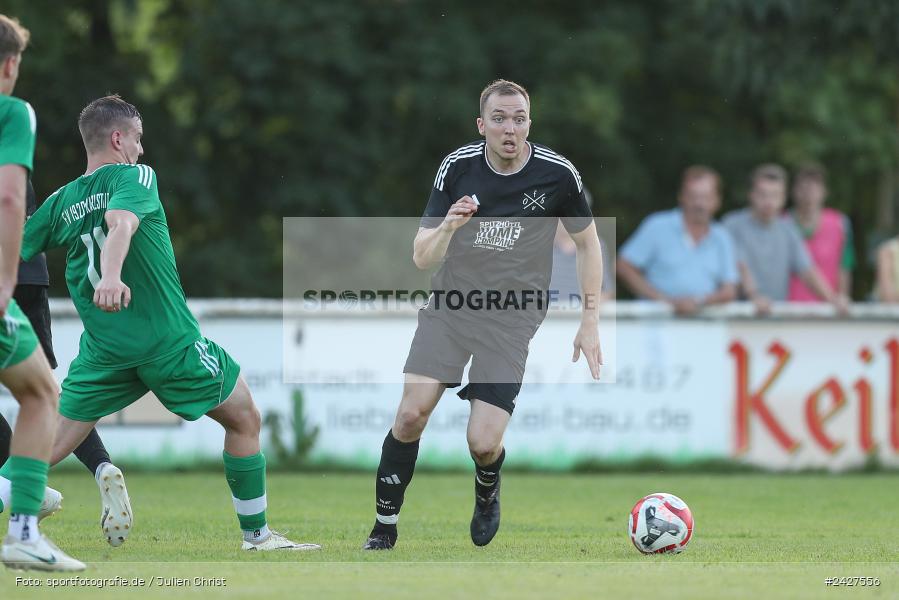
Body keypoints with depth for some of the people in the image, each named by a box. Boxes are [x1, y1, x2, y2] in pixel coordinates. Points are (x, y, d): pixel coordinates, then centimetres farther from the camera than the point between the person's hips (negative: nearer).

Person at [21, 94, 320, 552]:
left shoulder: (60, 203, 9)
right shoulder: (133, 176, -6)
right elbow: (121, 223, -26)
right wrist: (111, 274, -43)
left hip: (103, 351, 5)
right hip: (169, 341, -5)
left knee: (50, 447, 5)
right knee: (244, 420, 13)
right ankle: (256, 535, 16)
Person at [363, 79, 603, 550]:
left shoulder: (557, 174, -9)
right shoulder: (458, 167, -6)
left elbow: (587, 243, 8)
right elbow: (422, 258, -5)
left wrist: (590, 321, 4)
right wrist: (447, 226, -27)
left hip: (512, 318, -1)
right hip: (450, 304, 1)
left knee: (483, 442, -12)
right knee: (411, 413, -15)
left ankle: (486, 494, 25)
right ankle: (385, 524, 4)